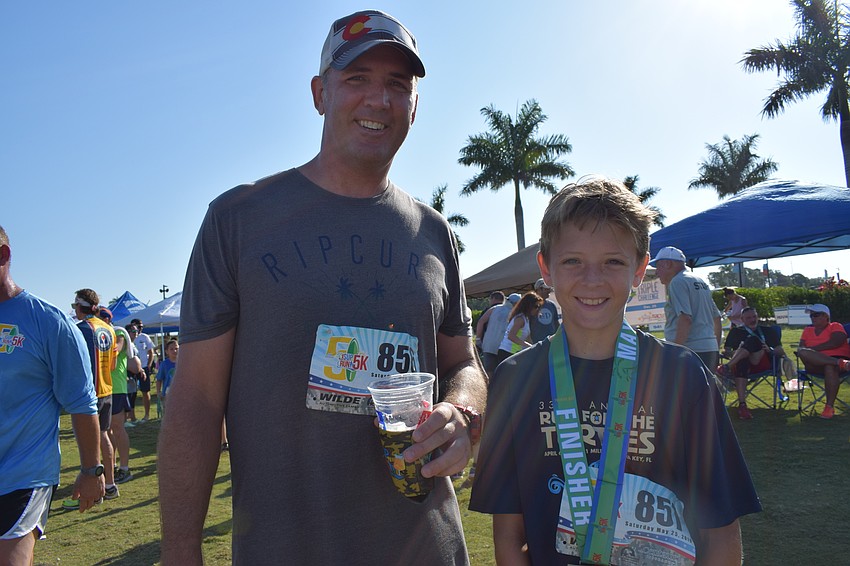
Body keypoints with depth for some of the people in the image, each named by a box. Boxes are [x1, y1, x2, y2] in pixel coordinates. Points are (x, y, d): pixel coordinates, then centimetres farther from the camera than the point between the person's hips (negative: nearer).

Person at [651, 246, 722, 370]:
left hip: (692, 350, -10)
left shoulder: (677, 282, -9)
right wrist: (717, 349, 28)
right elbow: (717, 318, 24)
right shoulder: (700, 282, 21)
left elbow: (685, 319, -20)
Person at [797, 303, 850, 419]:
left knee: (830, 367, -40)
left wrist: (812, 349, -8)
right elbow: (801, 347, 11)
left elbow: (835, 342, -10)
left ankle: (830, 407, -35)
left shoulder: (835, 327, 10)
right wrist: (803, 351, -14)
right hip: (816, 364, 3)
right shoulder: (807, 330, 23)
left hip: (837, 357, -3)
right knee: (803, 353, -30)